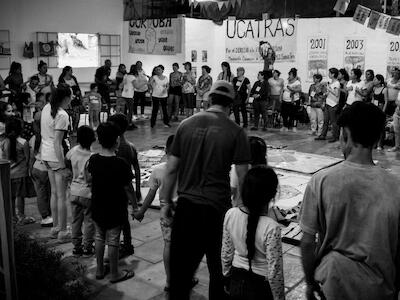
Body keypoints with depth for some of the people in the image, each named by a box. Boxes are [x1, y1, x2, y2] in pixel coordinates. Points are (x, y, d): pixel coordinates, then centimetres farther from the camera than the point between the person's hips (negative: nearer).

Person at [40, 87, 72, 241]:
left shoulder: (46, 108, 6)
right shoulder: (62, 115, -20)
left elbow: (43, 133, 12)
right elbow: (57, 142, -22)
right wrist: (62, 167, -19)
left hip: (46, 155, 9)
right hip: (57, 156, -8)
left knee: (54, 193, 18)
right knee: (62, 196, 2)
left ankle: (55, 227, 28)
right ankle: (62, 231, 11)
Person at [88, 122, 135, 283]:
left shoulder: (93, 160, -7)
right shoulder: (120, 164, -22)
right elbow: (127, 189, -14)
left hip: (97, 208, 5)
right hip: (115, 209, -5)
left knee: (99, 237, 20)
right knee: (113, 241, 8)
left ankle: (99, 270, 33)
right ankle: (115, 274, 22)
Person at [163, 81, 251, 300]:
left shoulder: (186, 125, 1)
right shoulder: (235, 132, -6)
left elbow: (171, 169, 3)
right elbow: (243, 177, -6)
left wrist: (167, 203, 13)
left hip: (186, 205, 2)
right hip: (218, 208, -2)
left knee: (180, 267, 12)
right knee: (220, 269, 18)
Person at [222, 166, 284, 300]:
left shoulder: (230, 215, -14)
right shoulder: (271, 228, -28)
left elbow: (226, 253, 0)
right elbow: (274, 272, -18)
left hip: (236, 283, 4)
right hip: (260, 288, -4)